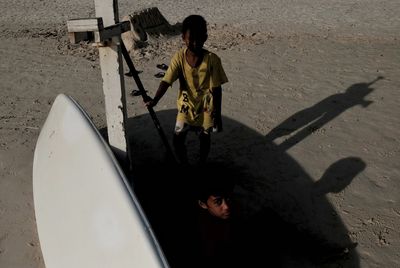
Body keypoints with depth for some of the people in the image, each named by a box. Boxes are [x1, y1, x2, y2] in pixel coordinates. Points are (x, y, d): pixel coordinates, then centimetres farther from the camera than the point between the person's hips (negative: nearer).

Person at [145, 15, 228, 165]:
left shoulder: (212, 60, -18)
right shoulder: (179, 58, -14)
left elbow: (216, 89, -12)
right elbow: (166, 81, -19)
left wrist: (218, 115, -9)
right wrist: (155, 100, -36)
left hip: (205, 108, -1)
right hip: (185, 106, 1)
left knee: (204, 137, 16)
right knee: (177, 139, 4)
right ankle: (184, 166, 31)